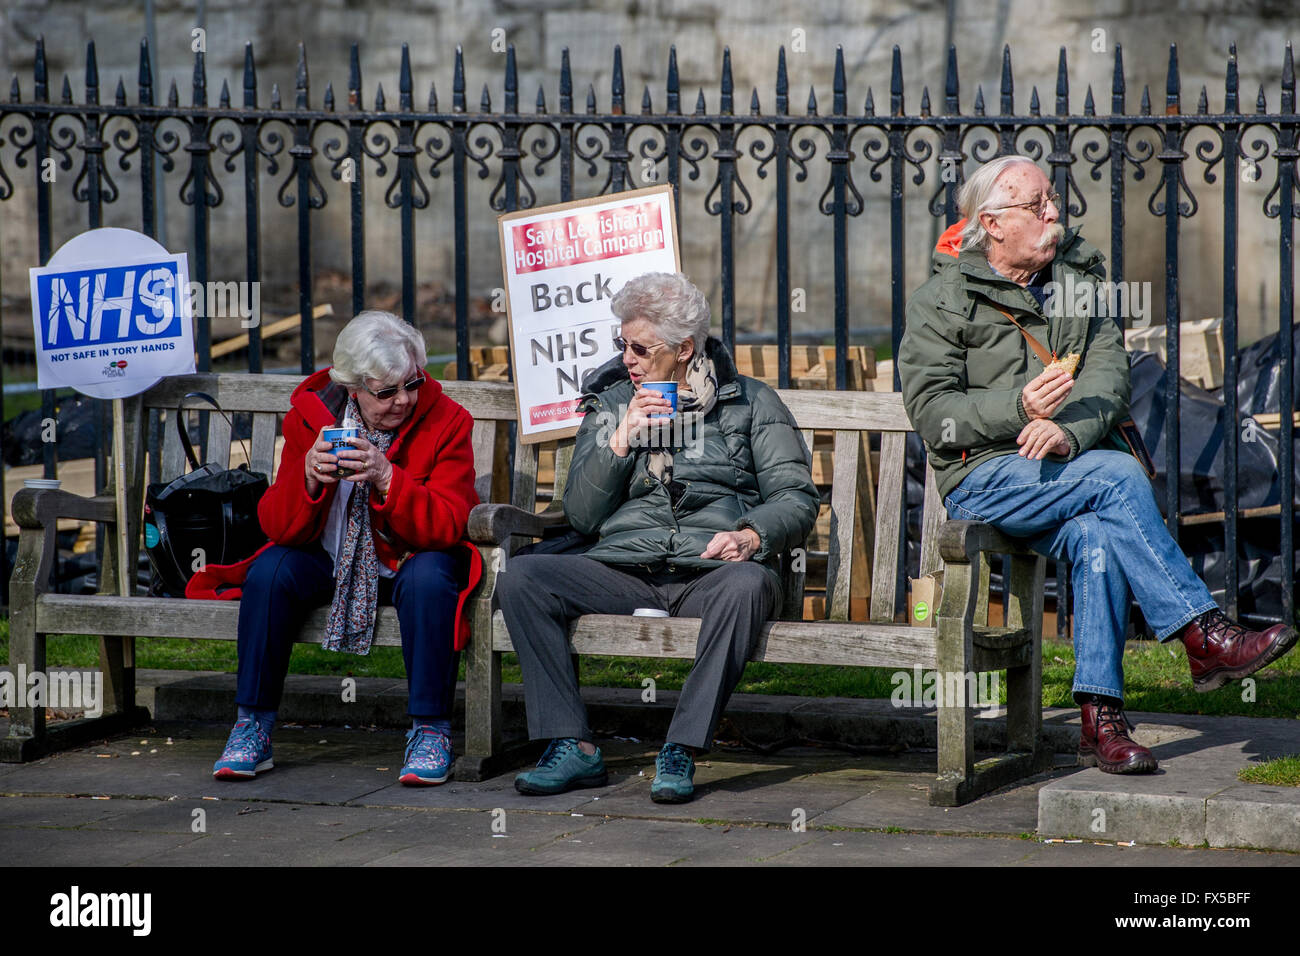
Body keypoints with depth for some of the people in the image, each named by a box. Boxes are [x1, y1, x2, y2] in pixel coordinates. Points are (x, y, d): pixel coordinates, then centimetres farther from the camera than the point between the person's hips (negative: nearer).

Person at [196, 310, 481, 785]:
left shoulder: (446, 421, -13)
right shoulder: (310, 415, -8)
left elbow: (448, 528, -21)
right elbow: (279, 527, -11)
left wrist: (387, 479, -37)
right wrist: (308, 477, -33)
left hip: (408, 562, -2)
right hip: (330, 564, 2)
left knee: (429, 577, -35)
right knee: (270, 571, -26)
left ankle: (430, 730, -24)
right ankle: (252, 728, -16)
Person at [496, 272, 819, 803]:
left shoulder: (750, 404, 13)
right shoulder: (610, 404, 20)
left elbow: (797, 498, 6)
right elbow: (581, 516, 12)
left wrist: (752, 535, -15)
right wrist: (621, 441, -1)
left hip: (709, 573, -3)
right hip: (623, 571, 3)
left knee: (747, 584, -39)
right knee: (519, 577, -23)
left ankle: (681, 752, -36)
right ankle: (573, 747, -27)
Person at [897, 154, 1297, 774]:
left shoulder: (1078, 280, 17)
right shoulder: (943, 301, 4)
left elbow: (1109, 373, 1)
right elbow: (931, 412, -6)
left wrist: (1071, 431, -21)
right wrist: (1018, 408, -23)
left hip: (1071, 471, 4)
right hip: (984, 476, -4)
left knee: (1097, 535, -31)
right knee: (1118, 475, -30)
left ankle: (1100, 720, -30)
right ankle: (1204, 636, -28)